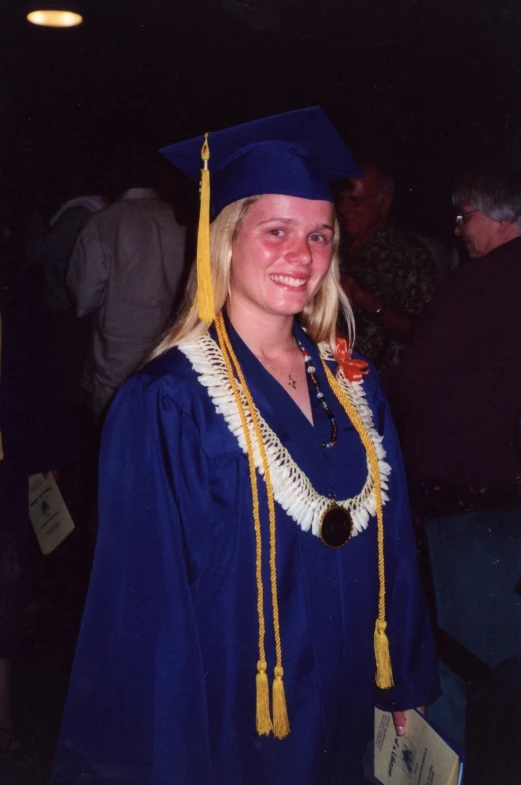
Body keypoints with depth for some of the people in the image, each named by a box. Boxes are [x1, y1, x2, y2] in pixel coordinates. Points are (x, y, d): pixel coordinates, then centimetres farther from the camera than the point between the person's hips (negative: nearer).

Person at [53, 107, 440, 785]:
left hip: (342, 710, 6)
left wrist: (405, 681, 10)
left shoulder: (350, 382, -1)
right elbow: (145, 602, -17)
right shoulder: (167, 406, -19)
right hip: (230, 722, -5)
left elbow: (390, 545, 7)